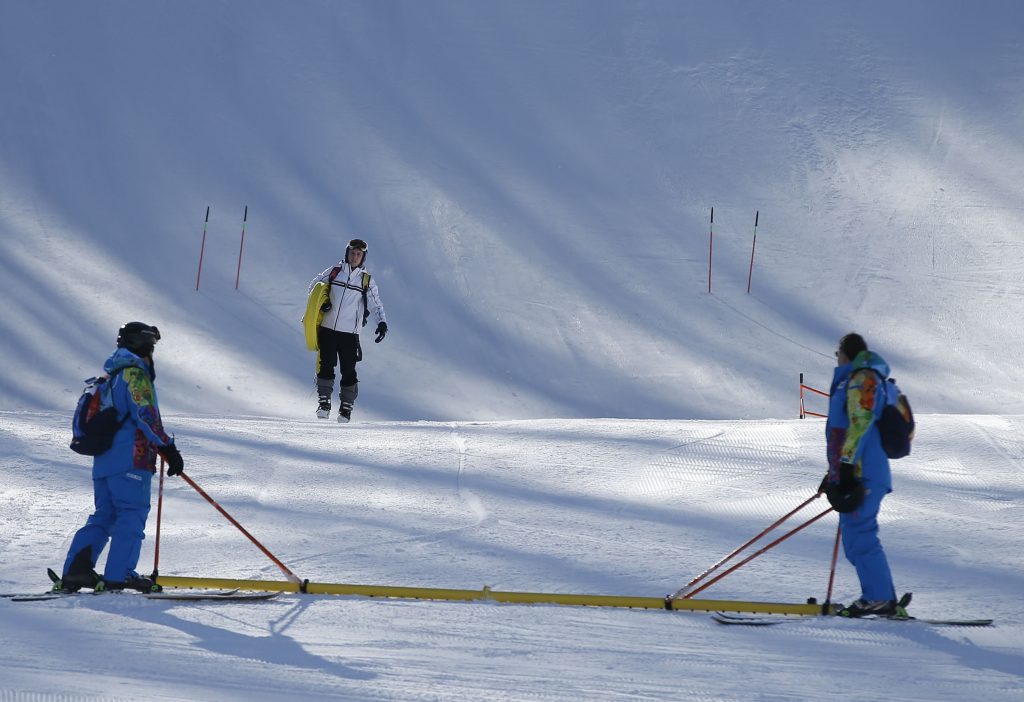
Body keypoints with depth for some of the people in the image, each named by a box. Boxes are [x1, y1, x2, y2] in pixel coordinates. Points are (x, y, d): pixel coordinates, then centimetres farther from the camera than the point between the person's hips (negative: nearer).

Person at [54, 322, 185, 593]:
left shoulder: (111, 376, 22)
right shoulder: (135, 373, -7)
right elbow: (146, 415, -17)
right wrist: (168, 448, -15)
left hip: (103, 459, 9)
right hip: (130, 459, -9)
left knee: (103, 516, 11)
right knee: (133, 514, -8)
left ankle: (75, 572, 3)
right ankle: (118, 575, -14)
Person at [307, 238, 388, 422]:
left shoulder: (367, 280, 6)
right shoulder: (334, 271, 7)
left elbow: (376, 304, 4)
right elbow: (314, 285, 16)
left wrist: (382, 322, -13)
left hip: (350, 333, 0)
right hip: (327, 329, 0)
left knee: (348, 371, -3)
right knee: (325, 366, -6)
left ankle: (346, 407, 6)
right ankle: (324, 403, 3)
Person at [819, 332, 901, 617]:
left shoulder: (863, 379, -9)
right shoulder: (854, 380, 23)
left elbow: (860, 424, -19)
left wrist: (846, 466, -24)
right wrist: (835, 472, 28)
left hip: (861, 474, -10)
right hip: (856, 473, 10)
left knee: (859, 536, -10)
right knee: (857, 538, 10)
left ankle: (878, 597, -8)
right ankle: (883, 599, 11)